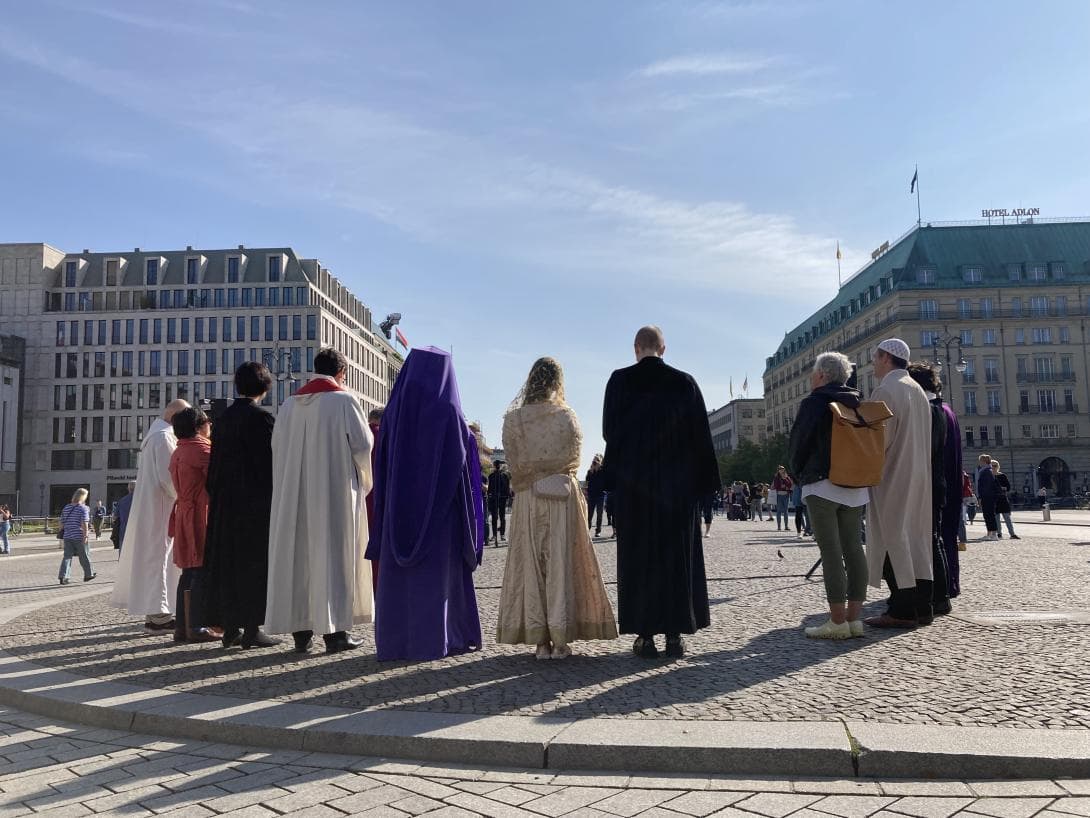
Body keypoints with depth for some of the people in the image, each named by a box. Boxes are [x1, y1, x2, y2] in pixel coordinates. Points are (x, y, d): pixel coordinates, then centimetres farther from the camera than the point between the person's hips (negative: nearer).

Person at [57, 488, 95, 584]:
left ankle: (62, 576, -7)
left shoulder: (66, 508, 11)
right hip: (79, 537, -5)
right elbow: (84, 523, -17)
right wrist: (85, 536, -17)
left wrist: (62, 532, 26)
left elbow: (62, 522, 16)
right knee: (84, 556, 8)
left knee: (67, 556, 4)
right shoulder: (83, 508, -9)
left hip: (67, 536, 5)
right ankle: (89, 574, 20)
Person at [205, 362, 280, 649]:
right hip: (257, 504, -7)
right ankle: (252, 628, 1)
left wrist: (217, 499, 18)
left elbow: (214, 466, 12)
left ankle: (230, 628, 15)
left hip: (224, 505, 7)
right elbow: (271, 463, -14)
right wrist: (276, 504, -8)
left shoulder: (222, 419, 9)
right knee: (254, 564, -1)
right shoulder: (261, 418, -12)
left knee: (228, 563, 11)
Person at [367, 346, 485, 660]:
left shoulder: (395, 409, 2)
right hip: (440, 505, -3)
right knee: (439, 571, 4)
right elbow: (464, 457, -5)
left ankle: (395, 641, 12)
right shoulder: (448, 410, -9)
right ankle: (434, 640, 7)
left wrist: (387, 508, 12)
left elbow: (382, 462, 5)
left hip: (400, 503, 4)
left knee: (397, 572, 9)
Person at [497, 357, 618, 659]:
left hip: (527, 499, 1)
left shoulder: (513, 418, -3)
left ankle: (539, 640, 7)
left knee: (531, 564, 6)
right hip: (563, 497, -1)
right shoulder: (567, 416, -5)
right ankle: (560, 639, 4)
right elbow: (574, 458, 5)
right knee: (561, 563, 4)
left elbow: (513, 462, 2)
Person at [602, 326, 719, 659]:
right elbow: (701, 436, 0)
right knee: (677, 555, 8)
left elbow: (608, 431, 0)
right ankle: (675, 633, 9)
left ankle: (645, 635, 5)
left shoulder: (620, 381, -3)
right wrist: (703, 482, 6)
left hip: (634, 484, -1)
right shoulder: (685, 382, 1)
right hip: (678, 483, 1)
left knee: (638, 555, 5)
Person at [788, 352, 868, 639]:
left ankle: (837, 621, -6)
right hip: (856, 485, 7)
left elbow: (797, 443, -5)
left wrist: (798, 474, 10)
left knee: (831, 553, -6)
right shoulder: (856, 404, 12)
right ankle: (854, 617, 9)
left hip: (823, 485, -7)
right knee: (853, 549, 7)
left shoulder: (814, 402, -7)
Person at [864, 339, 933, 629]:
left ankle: (901, 610, -5)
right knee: (916, 538, 10)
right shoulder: (917, 390, 15)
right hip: (918, 476, 9)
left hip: (892, 478, -8)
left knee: (892, 540, -5)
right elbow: (920, 438, 18)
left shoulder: (885, 390, -13)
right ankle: (921, 607, 12)